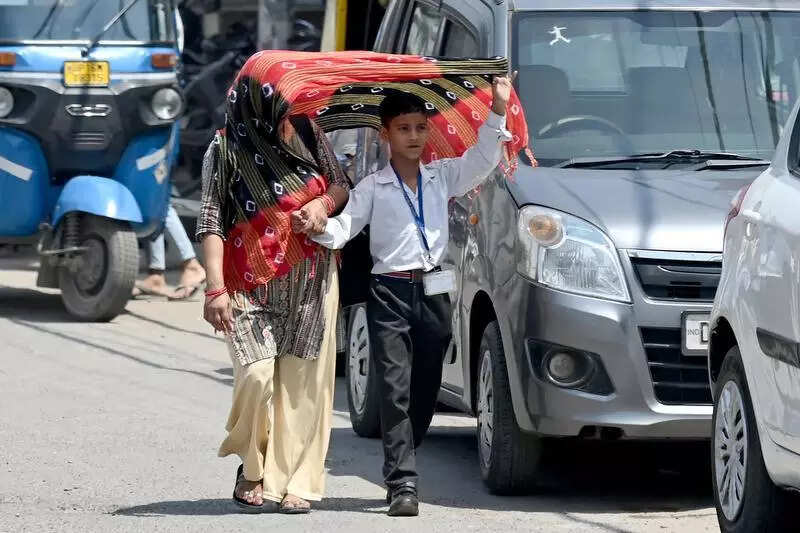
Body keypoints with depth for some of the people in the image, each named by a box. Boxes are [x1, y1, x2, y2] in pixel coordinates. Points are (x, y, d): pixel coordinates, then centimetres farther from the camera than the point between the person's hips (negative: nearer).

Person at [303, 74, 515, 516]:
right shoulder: (373, 188, 3)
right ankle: (403, 484, -15)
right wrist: (316, 227, -26)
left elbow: (481, 159, 6)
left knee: (424, 391, 7)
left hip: (433, 293, 4)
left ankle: (400, 473, 20)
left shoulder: (442, 178, 13)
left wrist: (498, 110, -5)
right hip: (390, 293, -4)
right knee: (395, 390, -10)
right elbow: (343, 227, -5)